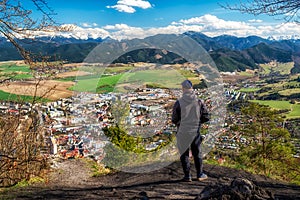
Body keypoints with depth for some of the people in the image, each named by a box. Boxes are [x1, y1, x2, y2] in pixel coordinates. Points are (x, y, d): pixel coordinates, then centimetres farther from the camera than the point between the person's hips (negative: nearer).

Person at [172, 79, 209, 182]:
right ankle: (200, 174, 24)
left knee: (184, 154, 11)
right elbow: (206, 117, -2)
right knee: (197, 153, 17)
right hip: (195, 132, 2)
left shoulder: (179, 102, -14)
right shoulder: (199, 101, -7)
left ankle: (187, 176, 16)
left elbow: (174, 120, -9)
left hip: (183, 132, -2)